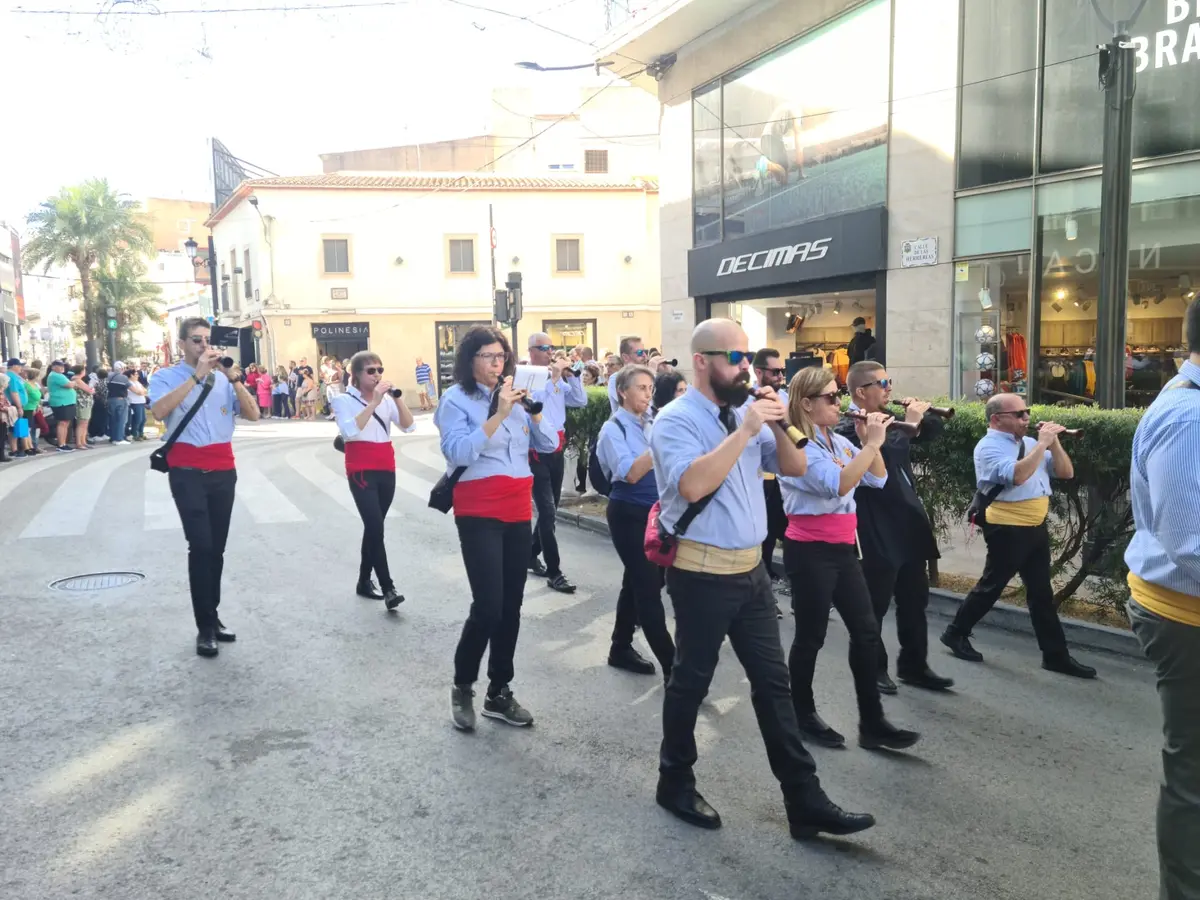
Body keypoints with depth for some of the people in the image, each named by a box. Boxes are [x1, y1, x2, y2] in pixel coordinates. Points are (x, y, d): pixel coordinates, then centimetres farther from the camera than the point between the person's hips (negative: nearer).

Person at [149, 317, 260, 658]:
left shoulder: (223, 378, 9)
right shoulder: (166, 377, 1)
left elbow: (253, 414, 1)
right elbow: (159, 411, -20)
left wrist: (234, 379, -11)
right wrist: (197, 375, -20)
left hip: (223, 471, 4)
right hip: (188, 473, -4)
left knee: (217, 548, 11)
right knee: (201, 546, -10)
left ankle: (213, 617, 23)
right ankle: (205, 627, -3)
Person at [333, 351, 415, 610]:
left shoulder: (386, 399, 8)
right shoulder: (344, 400, -5)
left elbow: (408, 426, -2)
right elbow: (351, 430, -22)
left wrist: (397, 399, -15)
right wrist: (374, 402, -24)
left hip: (387, 471, 5)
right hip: (361, 472, -5)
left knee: (373, 527, 12)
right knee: (375, 527, -15)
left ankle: (364, 581, 25)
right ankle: (388, 588, -14)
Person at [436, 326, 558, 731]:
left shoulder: (513, 396, 12)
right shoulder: (456, 400, -4)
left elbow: (549, 445, 9)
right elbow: (458, 452, -19)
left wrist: (533, 411, -6)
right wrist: (499, 415, -22)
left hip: (518, 511, 6)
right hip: (478, 512, -6)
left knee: (511, 606, 9)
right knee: (488, 606, -13)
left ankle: (499, 693, 22)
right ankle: (462, 686, 11)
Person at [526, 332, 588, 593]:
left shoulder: (558, 377, 12)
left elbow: (581, 401, 10)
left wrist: (570, 376, -1)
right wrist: (553, 378, -22)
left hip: (556, 450, 7)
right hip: (536, 451, -7)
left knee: (550, 509, 16)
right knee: (547, 511, -8)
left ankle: (531, 556, 33)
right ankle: (554, 573, -4)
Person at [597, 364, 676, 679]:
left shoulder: (653, 423, 8)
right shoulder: (614, 428, -10)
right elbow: (630, 474, -22)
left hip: (653, 511, 7)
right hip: (628, 514, -7)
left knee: (637, 582, 15)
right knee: (649, 587, -7)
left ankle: (621, 648, 29)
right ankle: (672, 666, -4)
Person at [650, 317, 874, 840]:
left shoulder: (745, 413, 7)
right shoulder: (675, 420, -14)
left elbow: (795, 468, 9)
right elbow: (691, 485, -30)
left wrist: (777, 425, -9)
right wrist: (746, 431, -27)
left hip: (752, 569, 7)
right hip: (703, 574, -7)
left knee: (773, 682, 10)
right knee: (692, 681, 9)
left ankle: (805, 803, 19)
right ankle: (675, 784, 30)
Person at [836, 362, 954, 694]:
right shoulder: (848, 428, -14)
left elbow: (932, 431, 21)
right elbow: (881, 458, -29)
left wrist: (922, 415, 1)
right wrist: (909, 425, -22)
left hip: (908, 525, 8)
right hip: (878, 532, -8)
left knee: (915, 602, 16)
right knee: (874, 607, 4)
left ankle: (914, 666, 28)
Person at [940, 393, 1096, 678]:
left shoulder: (1029, 443, 11)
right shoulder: (989, 447, -12)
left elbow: (1066, 473, 10)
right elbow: (1017, 475, -29)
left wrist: (1054, 443, -5)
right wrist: (1041, 443, -22)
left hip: (1037, 527, 7)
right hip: (1007, 530, -7)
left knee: (1041, 592, 11)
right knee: (991, 586, 4)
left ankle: (1056, 655, 17)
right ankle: (956, 633, 22)